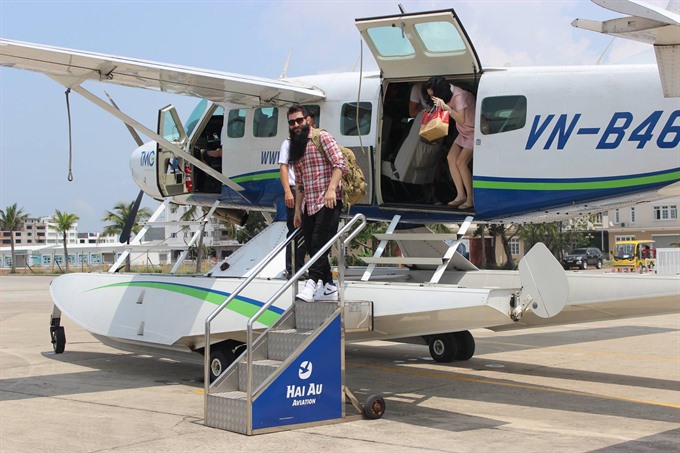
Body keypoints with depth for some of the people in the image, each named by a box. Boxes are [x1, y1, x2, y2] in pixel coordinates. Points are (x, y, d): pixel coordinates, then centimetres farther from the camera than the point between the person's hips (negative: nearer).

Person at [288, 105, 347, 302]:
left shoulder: (322, 137, -3)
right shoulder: (295, 148, 19)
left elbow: (340, 164, -13)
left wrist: (331, 189, -25)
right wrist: (297, 209, 18)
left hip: (328, 202, -8)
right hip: (309, 204, 8)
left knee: (319, 243, -16)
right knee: (311, 247, 6)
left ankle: (312, 283, -17)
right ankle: (328, 287, 11)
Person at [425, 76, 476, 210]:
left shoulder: (459, 96, -27)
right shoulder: (449, 95, 0)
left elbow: (461, 119, -32)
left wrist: (445, 107, -34)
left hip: (473, 132, -9)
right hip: (464, 133, 9)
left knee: (461, 162, -16)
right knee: (451, 157, -2)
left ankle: (471, 198, -9)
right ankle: (460, 195, -2)